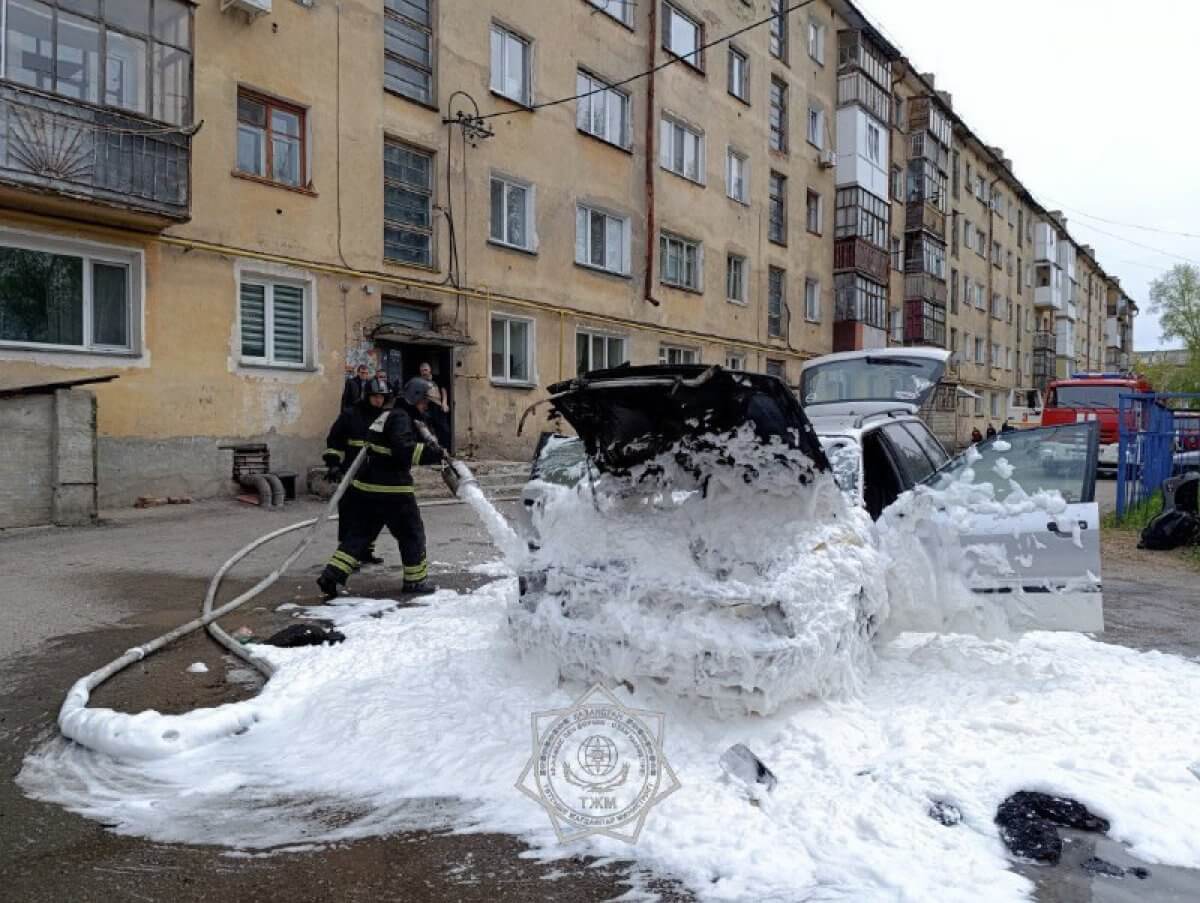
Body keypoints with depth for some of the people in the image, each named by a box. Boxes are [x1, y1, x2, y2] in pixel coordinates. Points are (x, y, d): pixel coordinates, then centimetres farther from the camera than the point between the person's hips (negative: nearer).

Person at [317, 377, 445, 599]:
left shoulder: (391, 416, 19)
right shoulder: (400, 418, -12)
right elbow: (404, 450, -27)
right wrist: (433, 453, -29)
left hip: (366, 488, 9)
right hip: (392, 491, -9)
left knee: (359, 533, 11)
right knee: (412, 533, 6)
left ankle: (332, 575, 3)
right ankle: (416, 581, 15)